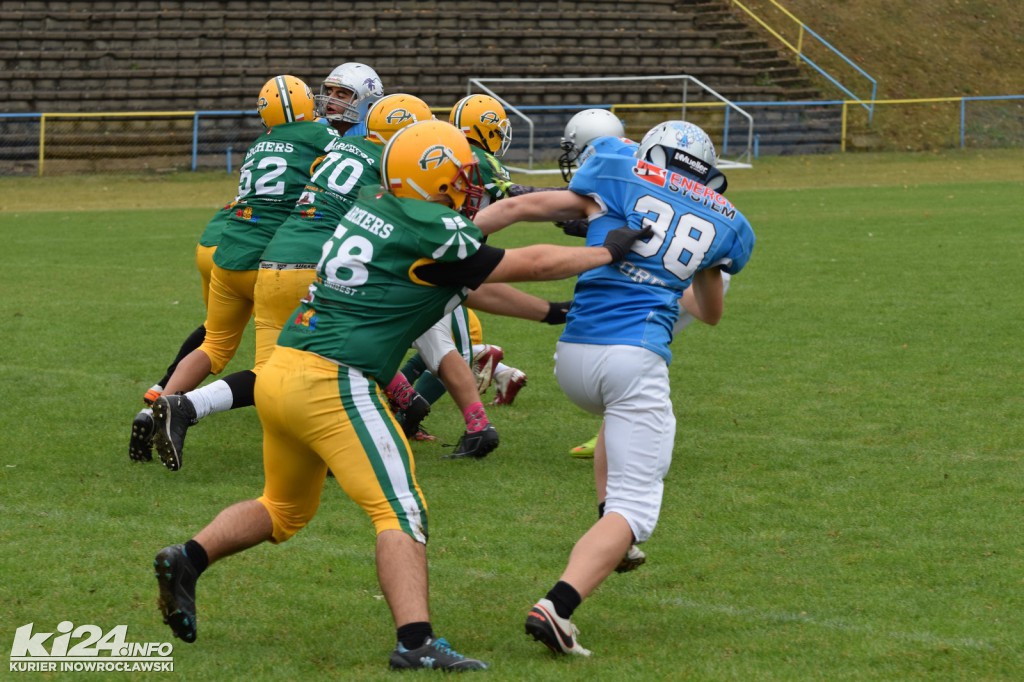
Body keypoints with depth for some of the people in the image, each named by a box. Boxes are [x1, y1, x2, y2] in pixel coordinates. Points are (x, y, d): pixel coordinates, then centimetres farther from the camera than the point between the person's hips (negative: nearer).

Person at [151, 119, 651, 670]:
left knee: (284, 508, 26)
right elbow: (528, 265, 2)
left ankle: (188, 559, 13)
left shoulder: (372, 208, 15)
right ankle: (416, 642, -20)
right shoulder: (432, 236, -8)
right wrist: (608, 252, 16)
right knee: (401, 511, -9)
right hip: (332, 383, -9)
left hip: (280, 373, 9)